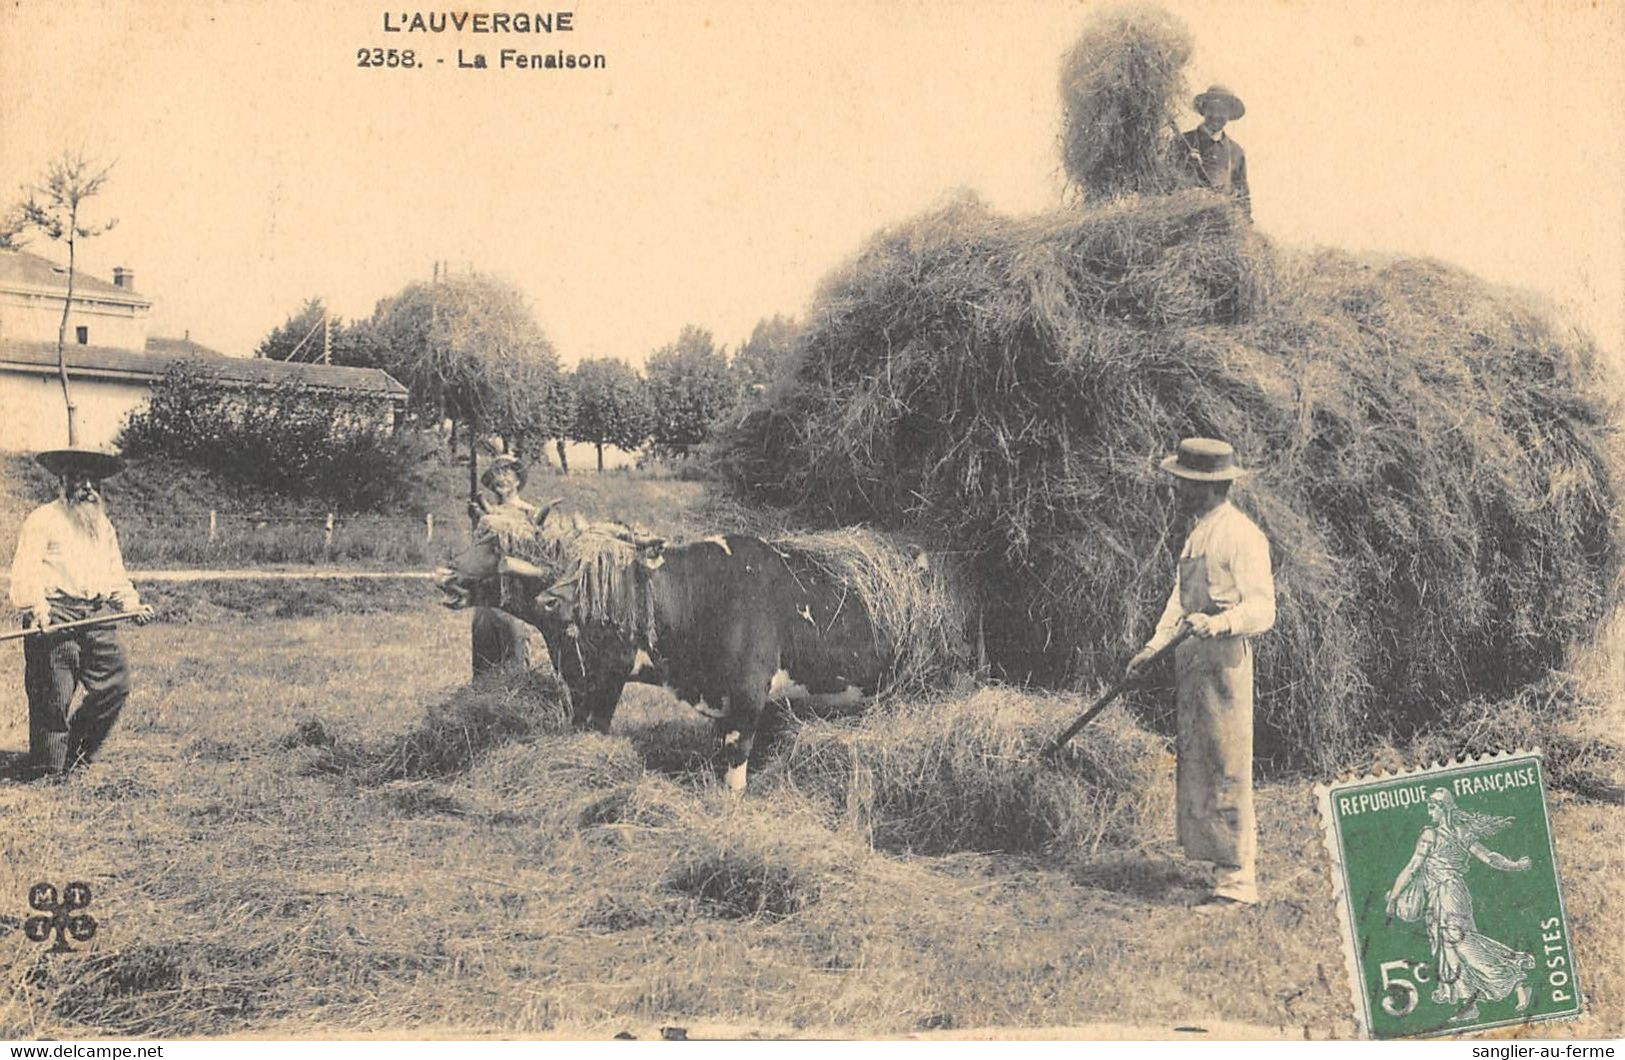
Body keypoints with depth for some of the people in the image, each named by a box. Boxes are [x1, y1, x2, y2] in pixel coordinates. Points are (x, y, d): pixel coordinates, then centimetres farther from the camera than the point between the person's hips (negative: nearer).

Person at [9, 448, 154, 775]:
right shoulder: (42, 520, 0)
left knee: (116, 684, 1)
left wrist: (132, 604, 10)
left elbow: (116, 575, 27)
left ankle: (75, 753, 18)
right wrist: (36, 609, -24)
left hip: (98, 618, 6)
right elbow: (24, 572, -10)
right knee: (54, 697, -5)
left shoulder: (104, 526, 22)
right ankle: (49, 768, 7)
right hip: (55, 620, -6)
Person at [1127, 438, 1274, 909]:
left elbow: (1262, 609, -16)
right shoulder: (1197, 533, 19)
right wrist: (1155, 646, 13)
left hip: (1225, 659, -10)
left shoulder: (1241, 535, -11)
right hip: (1192, 660, 10)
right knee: (1195, 767, 11)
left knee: (1227, 773, -7)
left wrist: (1218, 623, -32)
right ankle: (1223, 868, 18)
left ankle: (1237, 881, -2)